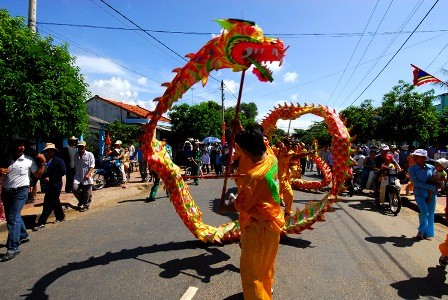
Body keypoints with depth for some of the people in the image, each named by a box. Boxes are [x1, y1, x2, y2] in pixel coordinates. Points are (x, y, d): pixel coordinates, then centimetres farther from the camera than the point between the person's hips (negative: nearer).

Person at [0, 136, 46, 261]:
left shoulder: (29, 160, -5)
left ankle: (13, 248, -8)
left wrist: (43, 163, -9)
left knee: (13, 218, -11)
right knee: (12, 216, 20)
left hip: (20, 191, -5)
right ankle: (23, 236, 41)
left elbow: (38, 175, 1)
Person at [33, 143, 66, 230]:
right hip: (47, 185, 6)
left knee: (48, 204, -5)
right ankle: (60, 217, 33)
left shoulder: (58, 161, -8)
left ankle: (41, 222, -1)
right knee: (55, 202, 18)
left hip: (55, 185, -6)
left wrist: (50, 178, -16)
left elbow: (63, 172, -15)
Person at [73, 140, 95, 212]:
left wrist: (88, 174, -20)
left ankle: (86, 205, 21)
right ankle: (81, 201, 14)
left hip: (87, 177, -4)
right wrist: (74, 174, 17)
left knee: (87, 193, 2)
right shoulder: (76, 155, 13)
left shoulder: (89, 154, -4)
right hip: (78, 176, 4)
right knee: (74, 188, -12)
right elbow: (75, 166, 21)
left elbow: (92, 166, -10)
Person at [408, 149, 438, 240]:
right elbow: (416, 182, -12)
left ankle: (427, 233, 23)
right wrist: (430, 187, -17)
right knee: (424, 211, -16)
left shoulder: (431, 167, 3)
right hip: (420, 194, -3)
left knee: (430, 213, 7)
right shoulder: (412, 169, -5)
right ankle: (421, 231, 6)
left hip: (432, 194, 3)